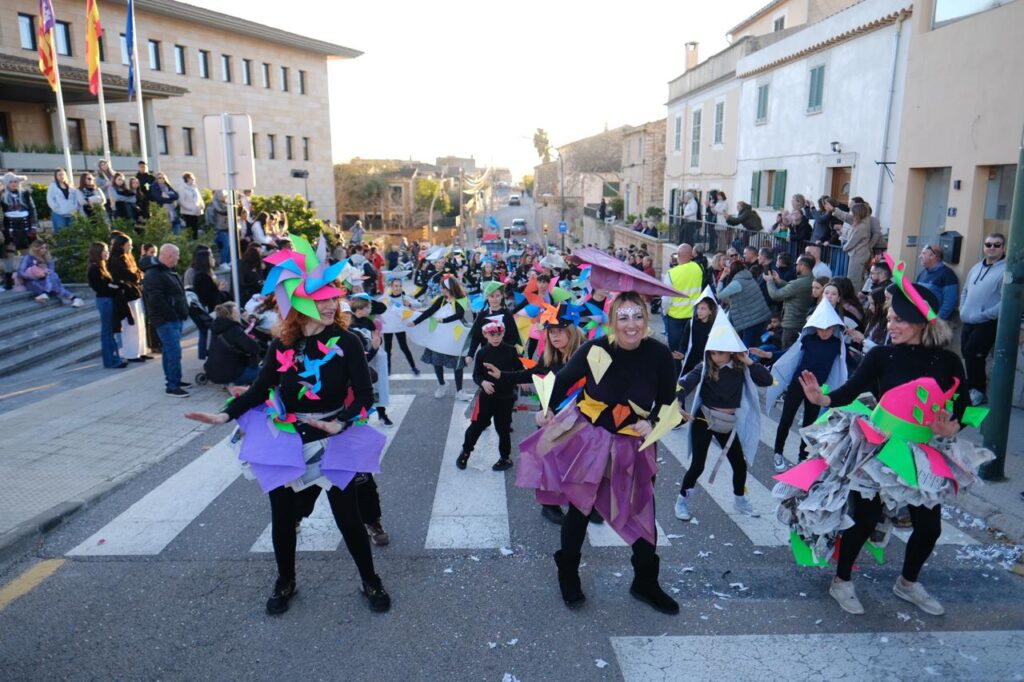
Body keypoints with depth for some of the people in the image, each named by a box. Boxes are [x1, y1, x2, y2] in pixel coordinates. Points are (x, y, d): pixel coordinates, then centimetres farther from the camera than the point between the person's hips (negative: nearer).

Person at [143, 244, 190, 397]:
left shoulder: (168, 271, 18)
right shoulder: (153, 275, -15)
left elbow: (178, 293, 25)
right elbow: (156, 300, -23)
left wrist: (182, 312, 15)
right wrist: (173, 314, -19)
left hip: (175, 318, 10)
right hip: (166, 320, -10)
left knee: (170, 350, 17)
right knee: (174, 352, -12)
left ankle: (172, 379, 26)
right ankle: (172, 386, -8)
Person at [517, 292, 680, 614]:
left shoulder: (659, 354, -15)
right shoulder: (595, 349, -18)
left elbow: (668, 400, 0)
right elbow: (564, 379, 1)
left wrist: (651, 423, -15)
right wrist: (548, 409, -3)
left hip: (631, 444, 1)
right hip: (586, 435, -1)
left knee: (642, 512, 9)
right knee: (580, 507, 9)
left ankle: (645, 583, 32)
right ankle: (568, 575, 33)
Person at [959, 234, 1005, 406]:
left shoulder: (1007, 270, -13)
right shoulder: (977, 267, 11)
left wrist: (982, 315, -20)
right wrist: (963, 310, 7)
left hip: (987, 324, -7)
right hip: (968, 322, 7)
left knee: (972, 354, -8)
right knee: (967, 355, 13)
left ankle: (978, 391, 9)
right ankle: (973, 386, 30)